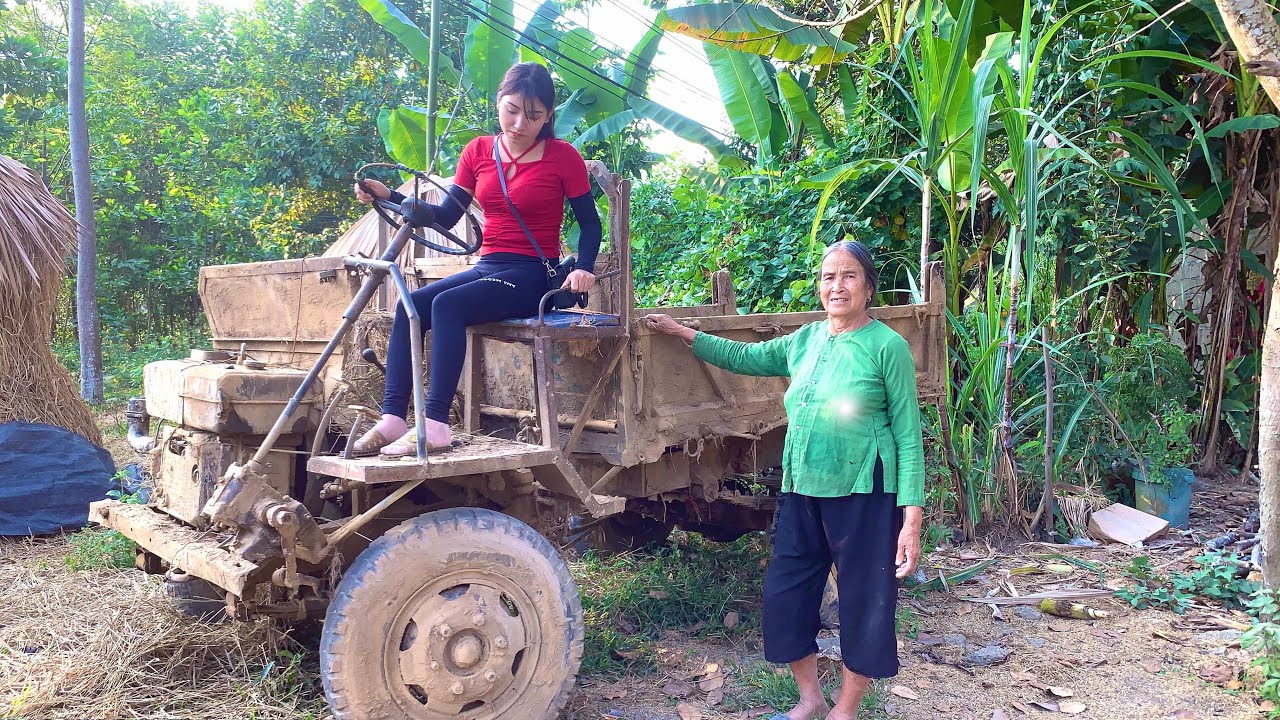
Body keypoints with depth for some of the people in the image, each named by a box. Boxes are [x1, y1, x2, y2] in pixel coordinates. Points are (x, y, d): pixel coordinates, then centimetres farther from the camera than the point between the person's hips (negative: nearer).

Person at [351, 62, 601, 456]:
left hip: (532, 275, -5)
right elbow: (446, 216, 9)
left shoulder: (563, 157, -4)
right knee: (410, 305, -19)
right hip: (486, 267, 6)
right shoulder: (478, 151, 9)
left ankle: (435, 425, -33)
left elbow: (590, 222, 1)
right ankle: (392, 420, -23)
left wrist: (583, 268, -17)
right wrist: (389, 197, -3)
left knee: (447, 304, -30)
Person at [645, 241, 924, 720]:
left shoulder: (888, 346, -8)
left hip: (864, 495, -6)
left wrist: (912, 517, -13)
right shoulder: (805, 340, 8)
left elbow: (908, 435, -9)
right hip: (802, 491, 6)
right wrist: (682, 333, 18)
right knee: (785, 592, 12)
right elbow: (745, 357, 21)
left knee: (863, 604, 5)